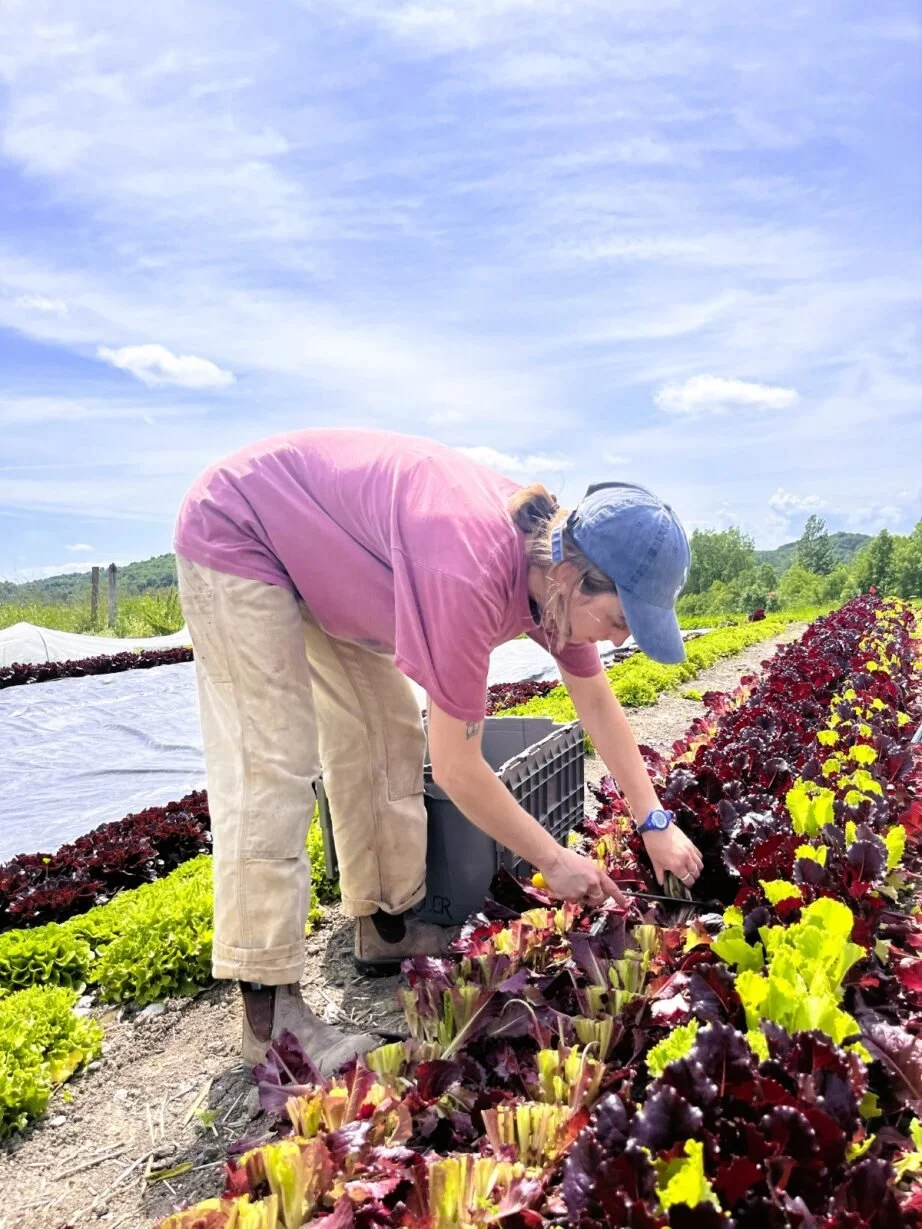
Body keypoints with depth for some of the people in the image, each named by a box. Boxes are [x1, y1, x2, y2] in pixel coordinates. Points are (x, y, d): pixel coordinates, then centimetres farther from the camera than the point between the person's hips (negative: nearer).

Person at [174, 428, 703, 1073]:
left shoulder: (555, 556, -12)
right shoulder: (468, 575, -38)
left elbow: (597, 703, 3)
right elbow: (458, 770, -29)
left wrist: (656, 823, 2)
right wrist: (555, 860, -15)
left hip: (321, 543, 8)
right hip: (236, 532, -8)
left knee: (387, 739, 5)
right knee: (271, 769, -13)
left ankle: (386, 928, 20)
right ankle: (269, 1015, -5)